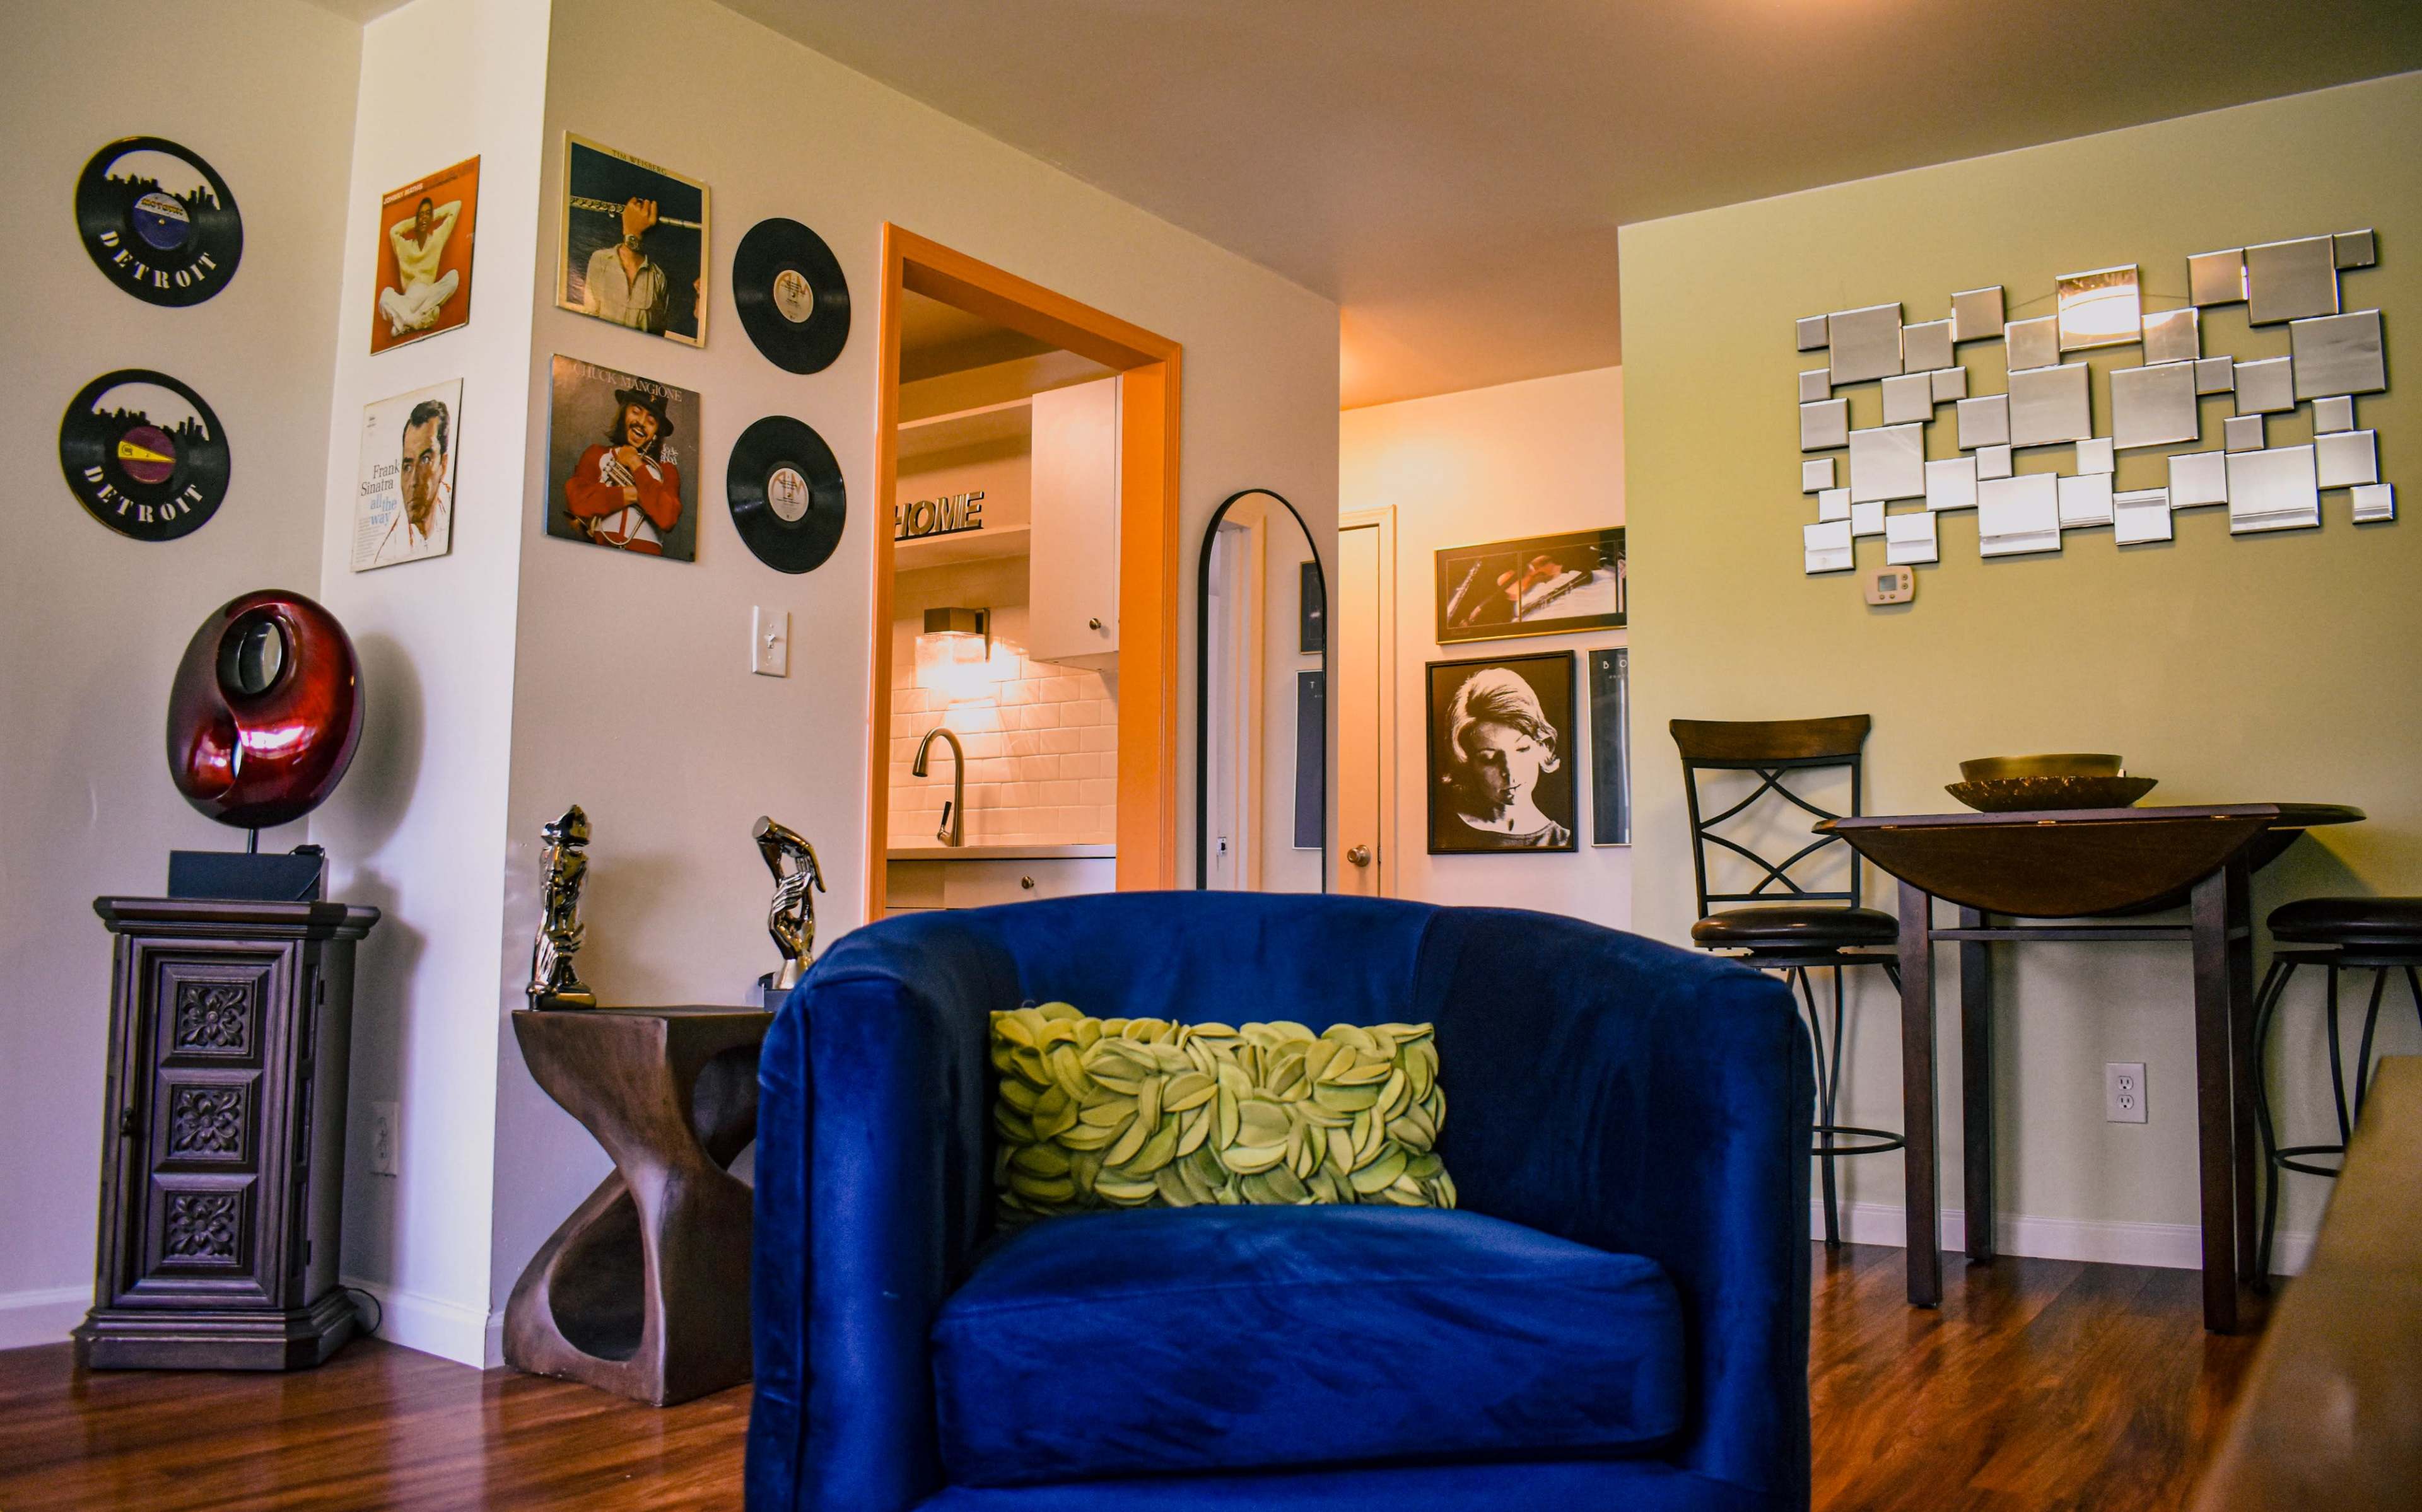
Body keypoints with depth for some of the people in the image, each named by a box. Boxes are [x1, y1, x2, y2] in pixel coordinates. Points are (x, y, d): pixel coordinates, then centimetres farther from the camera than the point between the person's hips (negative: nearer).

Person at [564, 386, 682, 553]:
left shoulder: (666, 471, 11)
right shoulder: (597, 455, 14)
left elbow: (667, 519, -6)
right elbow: (577, 502, -2)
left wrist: (635, 465, 3)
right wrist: (636, 494, -3)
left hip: (645, 560, -1)